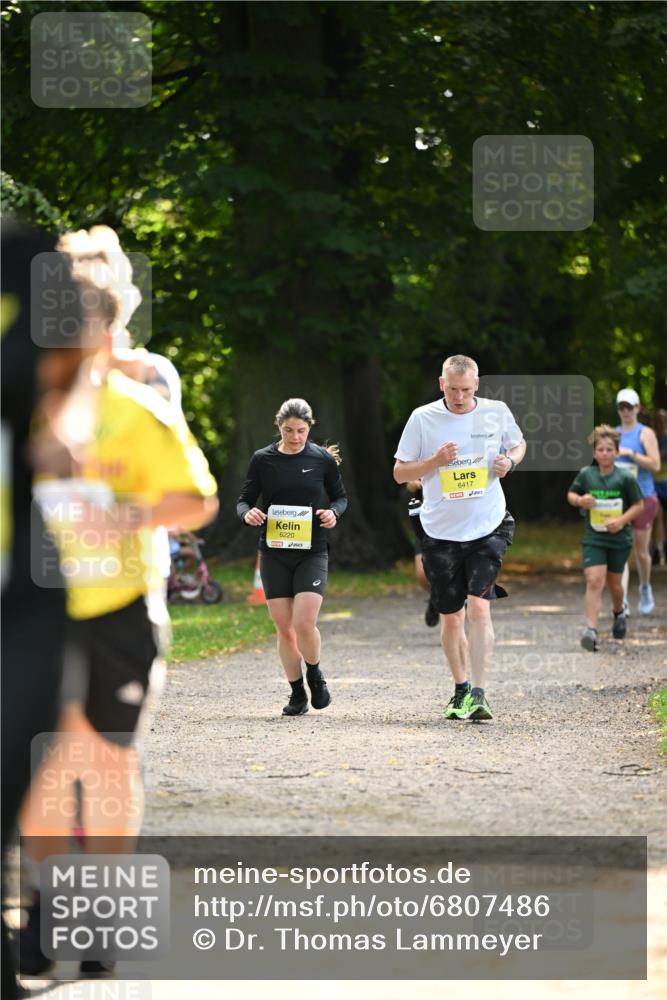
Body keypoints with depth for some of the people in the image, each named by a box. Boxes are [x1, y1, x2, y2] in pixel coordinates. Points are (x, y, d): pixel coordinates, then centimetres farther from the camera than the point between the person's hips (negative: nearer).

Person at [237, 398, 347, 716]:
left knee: (304, 624, -15)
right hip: (274, 553, 2)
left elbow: (340, 496, 12)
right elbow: (244, 500, 7)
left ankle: (315, 674, 14)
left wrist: (333, 512, -10)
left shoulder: (323, 459, 0)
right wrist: (247, 513, -16)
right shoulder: (263, 459, 1)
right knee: (284, 628, 3)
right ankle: (297, 693, 19)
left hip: (312, 552, -2)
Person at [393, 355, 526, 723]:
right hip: (440, 531, 1)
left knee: (479, 606, -17)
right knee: (450, 617, 10)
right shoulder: (423, 418, -3)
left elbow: (519, 444, 20)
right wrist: (434, 461, -16)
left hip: (487, 528, -1)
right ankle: (460, 689, 29)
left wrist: (510, 461, -3)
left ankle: (478, 694, -19)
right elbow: (400, 472, 2)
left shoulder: (497, 412, 0)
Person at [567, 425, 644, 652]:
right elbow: (571, 494, 11)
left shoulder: (625, 478, -8)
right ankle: (590, 629, -19)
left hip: (619, 538, 0)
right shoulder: (586, 474, -3)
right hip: (593, 538, 0)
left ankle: (619, 613, 46)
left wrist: (622, 520, -16)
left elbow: (638, 505, -1)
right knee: (594, 581, -15)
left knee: (614, 582, 14)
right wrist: (579, 500, -12)